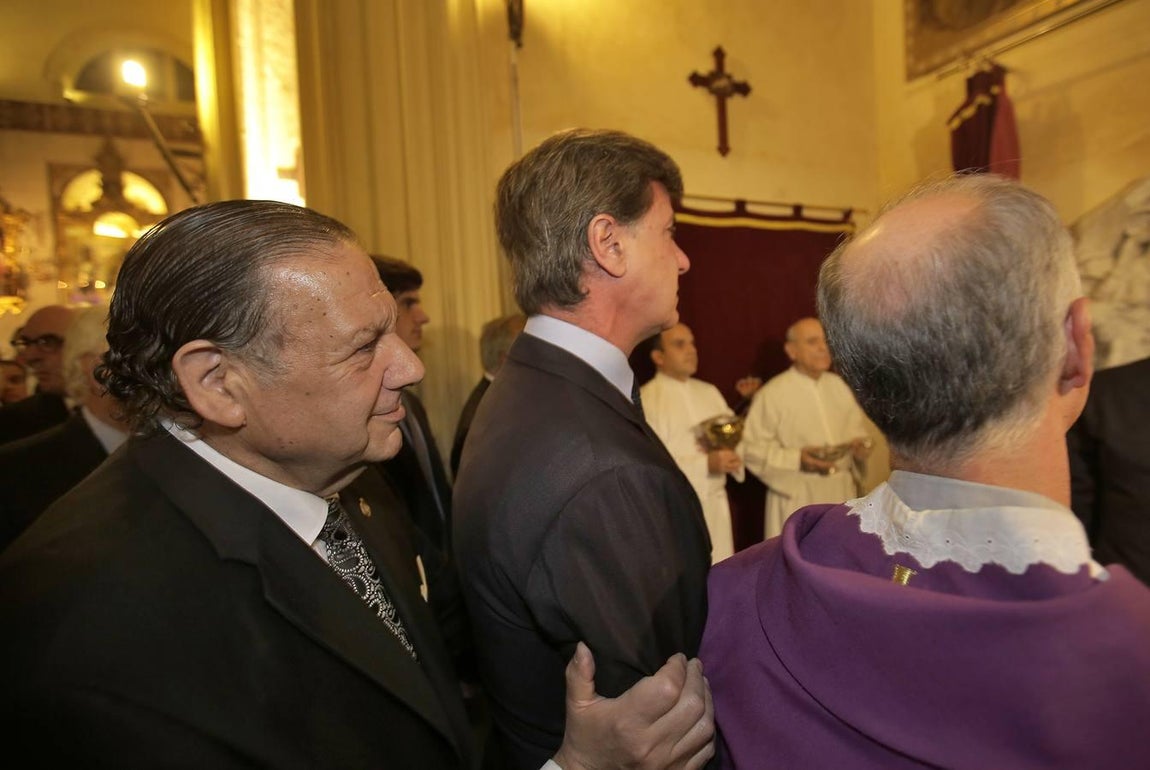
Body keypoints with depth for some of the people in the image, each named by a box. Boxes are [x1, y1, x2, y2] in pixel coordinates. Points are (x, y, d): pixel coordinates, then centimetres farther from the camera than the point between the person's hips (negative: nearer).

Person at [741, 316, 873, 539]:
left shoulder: (838, 385, 8)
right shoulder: (772, 393, -12)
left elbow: (857, 428, 19)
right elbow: (752, 449, -13)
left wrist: (860, 446, -3)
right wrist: (797, 459, -22)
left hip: (841, 495, 6)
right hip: (798, 500, -6)